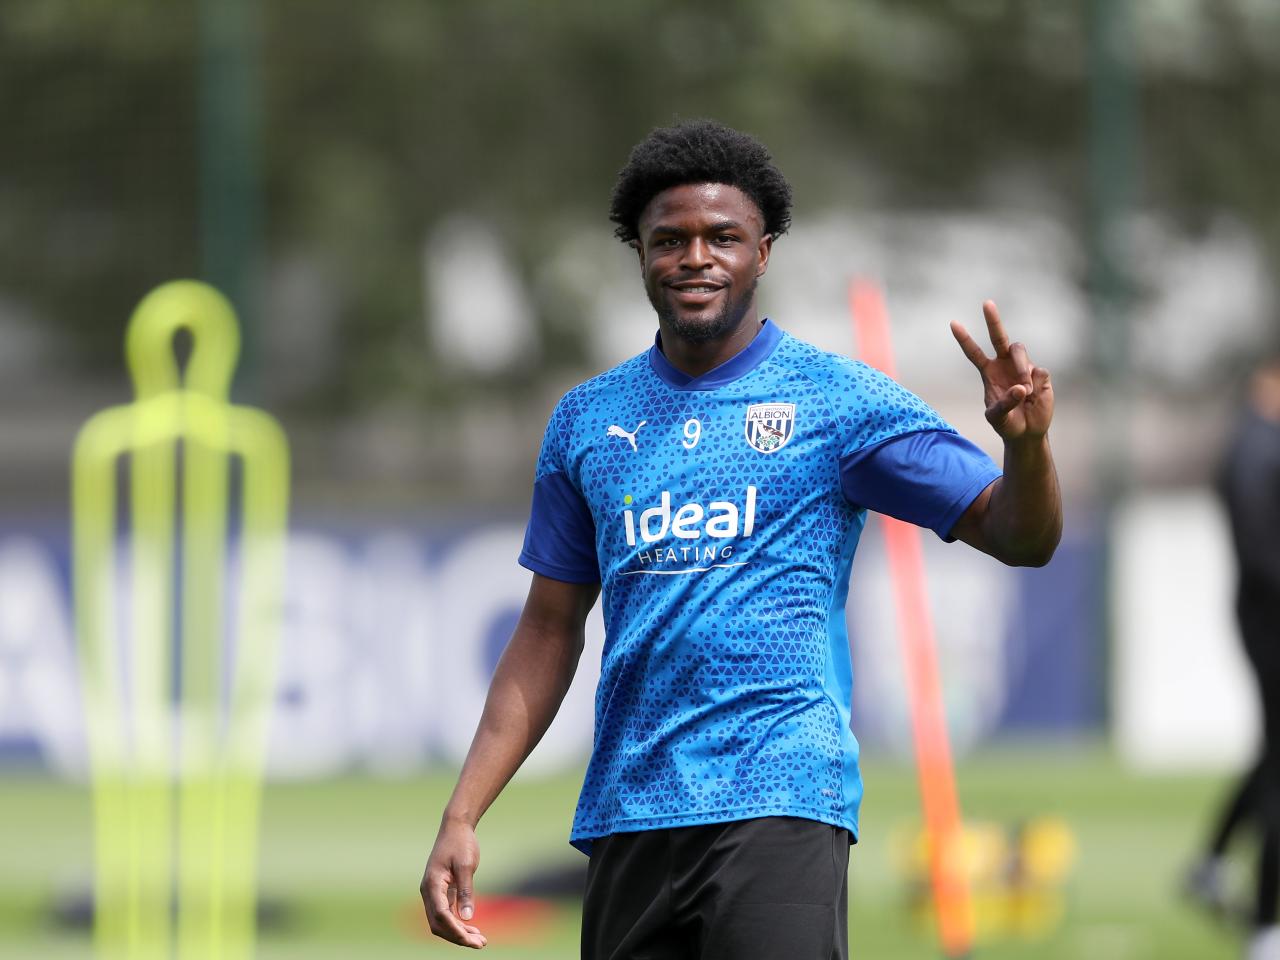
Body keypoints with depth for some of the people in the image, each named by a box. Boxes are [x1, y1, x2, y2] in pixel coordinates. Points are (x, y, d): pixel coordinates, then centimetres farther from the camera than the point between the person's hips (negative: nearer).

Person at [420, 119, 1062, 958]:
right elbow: (549, 632, 18)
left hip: (778, 797, -5)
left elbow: (1019, 536, -1)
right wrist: (462, 817, 12)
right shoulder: (588, 419, 13)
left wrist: (1027, 442, -24)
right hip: (626, 816, 5)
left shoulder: (838, 401, 1)